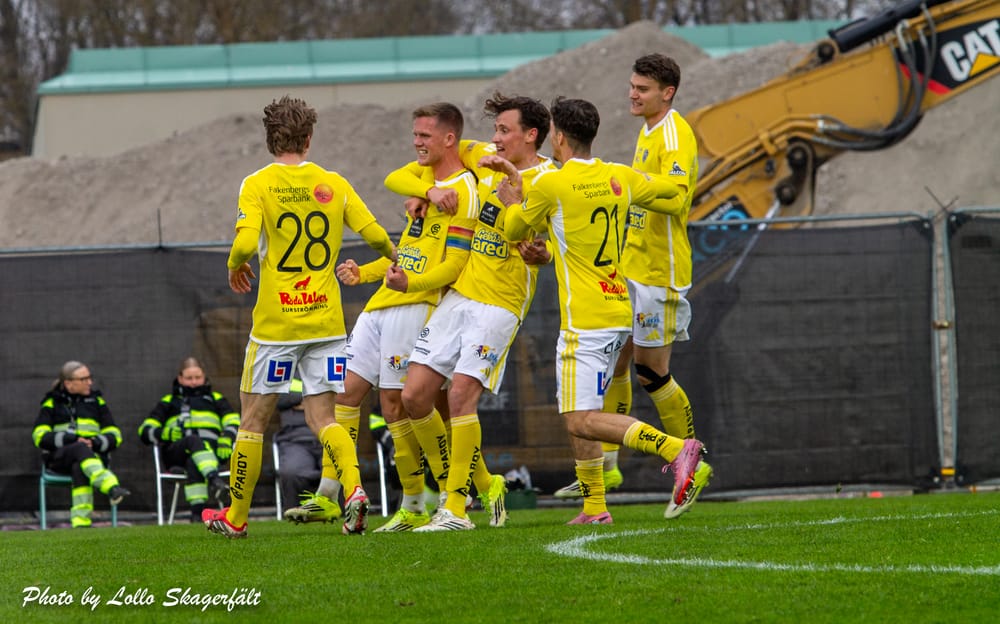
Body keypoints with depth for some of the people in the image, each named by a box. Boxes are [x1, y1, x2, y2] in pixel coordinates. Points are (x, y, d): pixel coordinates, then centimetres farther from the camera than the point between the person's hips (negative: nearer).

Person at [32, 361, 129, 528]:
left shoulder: (96, 400, 19)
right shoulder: (52, 403, 13)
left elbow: (114, 436, 13)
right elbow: (39, 436, -1)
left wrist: (95, 442, -10)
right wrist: (73, 440, -14)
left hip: (94, 453, 1)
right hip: (59, 457, -1)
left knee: (79, 467, -38)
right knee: (80, 450, -39)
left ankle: (80, 519, -51)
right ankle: (111, 487, -63)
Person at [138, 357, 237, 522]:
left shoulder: (215, 399, 31)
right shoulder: (169, 402, 30)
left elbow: (233, 422, 13)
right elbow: (145, 431, 18)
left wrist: (226, 439, -12)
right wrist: (166, 433, -6)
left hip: (210, 449, 1)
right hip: (176, 455, 0)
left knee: (193, 463, -40)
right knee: (194, 441, -40)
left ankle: (198, 512, -57)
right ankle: (214, 480, -68)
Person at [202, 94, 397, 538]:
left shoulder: (258, 185, -7)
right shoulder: (333, 184, 3)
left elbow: (245, 243, -19)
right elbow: (375, 234, 1)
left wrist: (235, 267, 4)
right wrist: (396, 258, 23)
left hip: (276, 321, -3)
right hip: (326, 318, 3)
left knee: (253, 419, 9)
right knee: (322, 416, 7)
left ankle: (236, 517, 17)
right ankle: (353, 487, -20)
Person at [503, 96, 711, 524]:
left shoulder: (549, 186, -11)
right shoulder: (619, 178, 7)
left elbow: (513, 231, 6)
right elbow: (670, 189, 26)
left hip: (584, 321, -8)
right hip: (619, 311, 8)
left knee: (582, 421, -13)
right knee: (578, 416, 17)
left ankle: (675, 449, -28)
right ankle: (594, 507, 16)